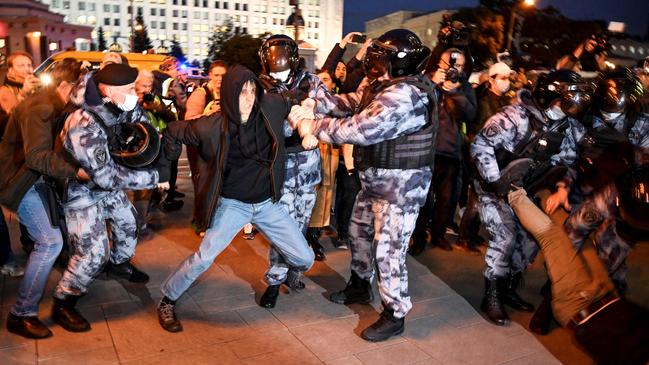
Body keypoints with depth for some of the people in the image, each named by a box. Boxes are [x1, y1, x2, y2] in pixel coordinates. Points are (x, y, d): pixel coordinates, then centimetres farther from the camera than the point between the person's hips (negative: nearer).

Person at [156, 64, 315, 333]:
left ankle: (276, 274, 37)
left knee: (305, 260, 2)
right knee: (203, 258, -14)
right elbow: (173, 133, -1)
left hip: (267, 202, 3)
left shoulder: (271, 107, -12)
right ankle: (167, 301, 13)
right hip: (233, 203, -3)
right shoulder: (212, 126, -18)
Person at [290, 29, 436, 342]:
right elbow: (356, 102, 13)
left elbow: (359, 129, -31)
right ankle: (360, 287, 43)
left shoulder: (404, 95, -26)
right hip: (376, 180, 11)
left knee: (388, 251, -3)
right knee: (360, 232, 22)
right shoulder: (387, 86, 6)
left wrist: (311, 125, -23)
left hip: (401, 186, -11)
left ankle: (395, 315, 15)